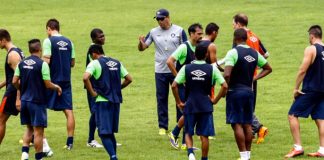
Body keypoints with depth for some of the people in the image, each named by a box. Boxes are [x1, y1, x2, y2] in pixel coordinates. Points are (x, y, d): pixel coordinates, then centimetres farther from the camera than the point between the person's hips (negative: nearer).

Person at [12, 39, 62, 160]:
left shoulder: (21, 64, 3)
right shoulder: (42, 64, -13)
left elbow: (15, 81, 4)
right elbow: (48, 84, -13)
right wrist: (57, 88, 7)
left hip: (24, 100, 6)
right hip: (37, 101, -6)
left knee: (29, 128, 19)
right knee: (38, 131, 1)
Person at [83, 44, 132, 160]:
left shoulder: (94, 63, -5)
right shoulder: (116, 63, 13)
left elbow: (85, 78, -22)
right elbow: (129, 79, 15)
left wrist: (92, 93, -11)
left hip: (103, 101, -6)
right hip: (116, 101, 6)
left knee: (104, 133, -6)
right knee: (111, 132, 18)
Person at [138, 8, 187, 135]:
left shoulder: (179, 31, -1)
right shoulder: (154, 32, 3)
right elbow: (142, 48, 5)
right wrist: (141, 42, -19)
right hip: (160, 71, 2)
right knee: (161, 99, 5)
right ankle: (163, 126, 12)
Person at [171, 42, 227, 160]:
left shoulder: (186, 68, -2)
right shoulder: (212, 69, -3)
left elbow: (174, 85, -7)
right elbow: (224, 86, -7)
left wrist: (179, 102, 3)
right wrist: (215, 100, 3)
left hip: (189, 106, 0)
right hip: (206, 106, 0)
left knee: (188, 133, 12)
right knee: (204, 135, 7)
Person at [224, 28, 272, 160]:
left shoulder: (233, 52, -14)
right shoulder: (254, 53, 7)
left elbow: (227, 74, -23)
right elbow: (268, 69, 18)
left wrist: (226, 87, -7)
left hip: (235, 91, -6)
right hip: (249, 90, 6)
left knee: (237, 124, -4)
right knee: (247, 124, 12)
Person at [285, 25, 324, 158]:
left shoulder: (311, 49, -11)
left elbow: (302, 70, -16)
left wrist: (296, 88, -9)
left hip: (310, 90, -7)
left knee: (292, 115, 0)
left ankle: (298, 147, -6)